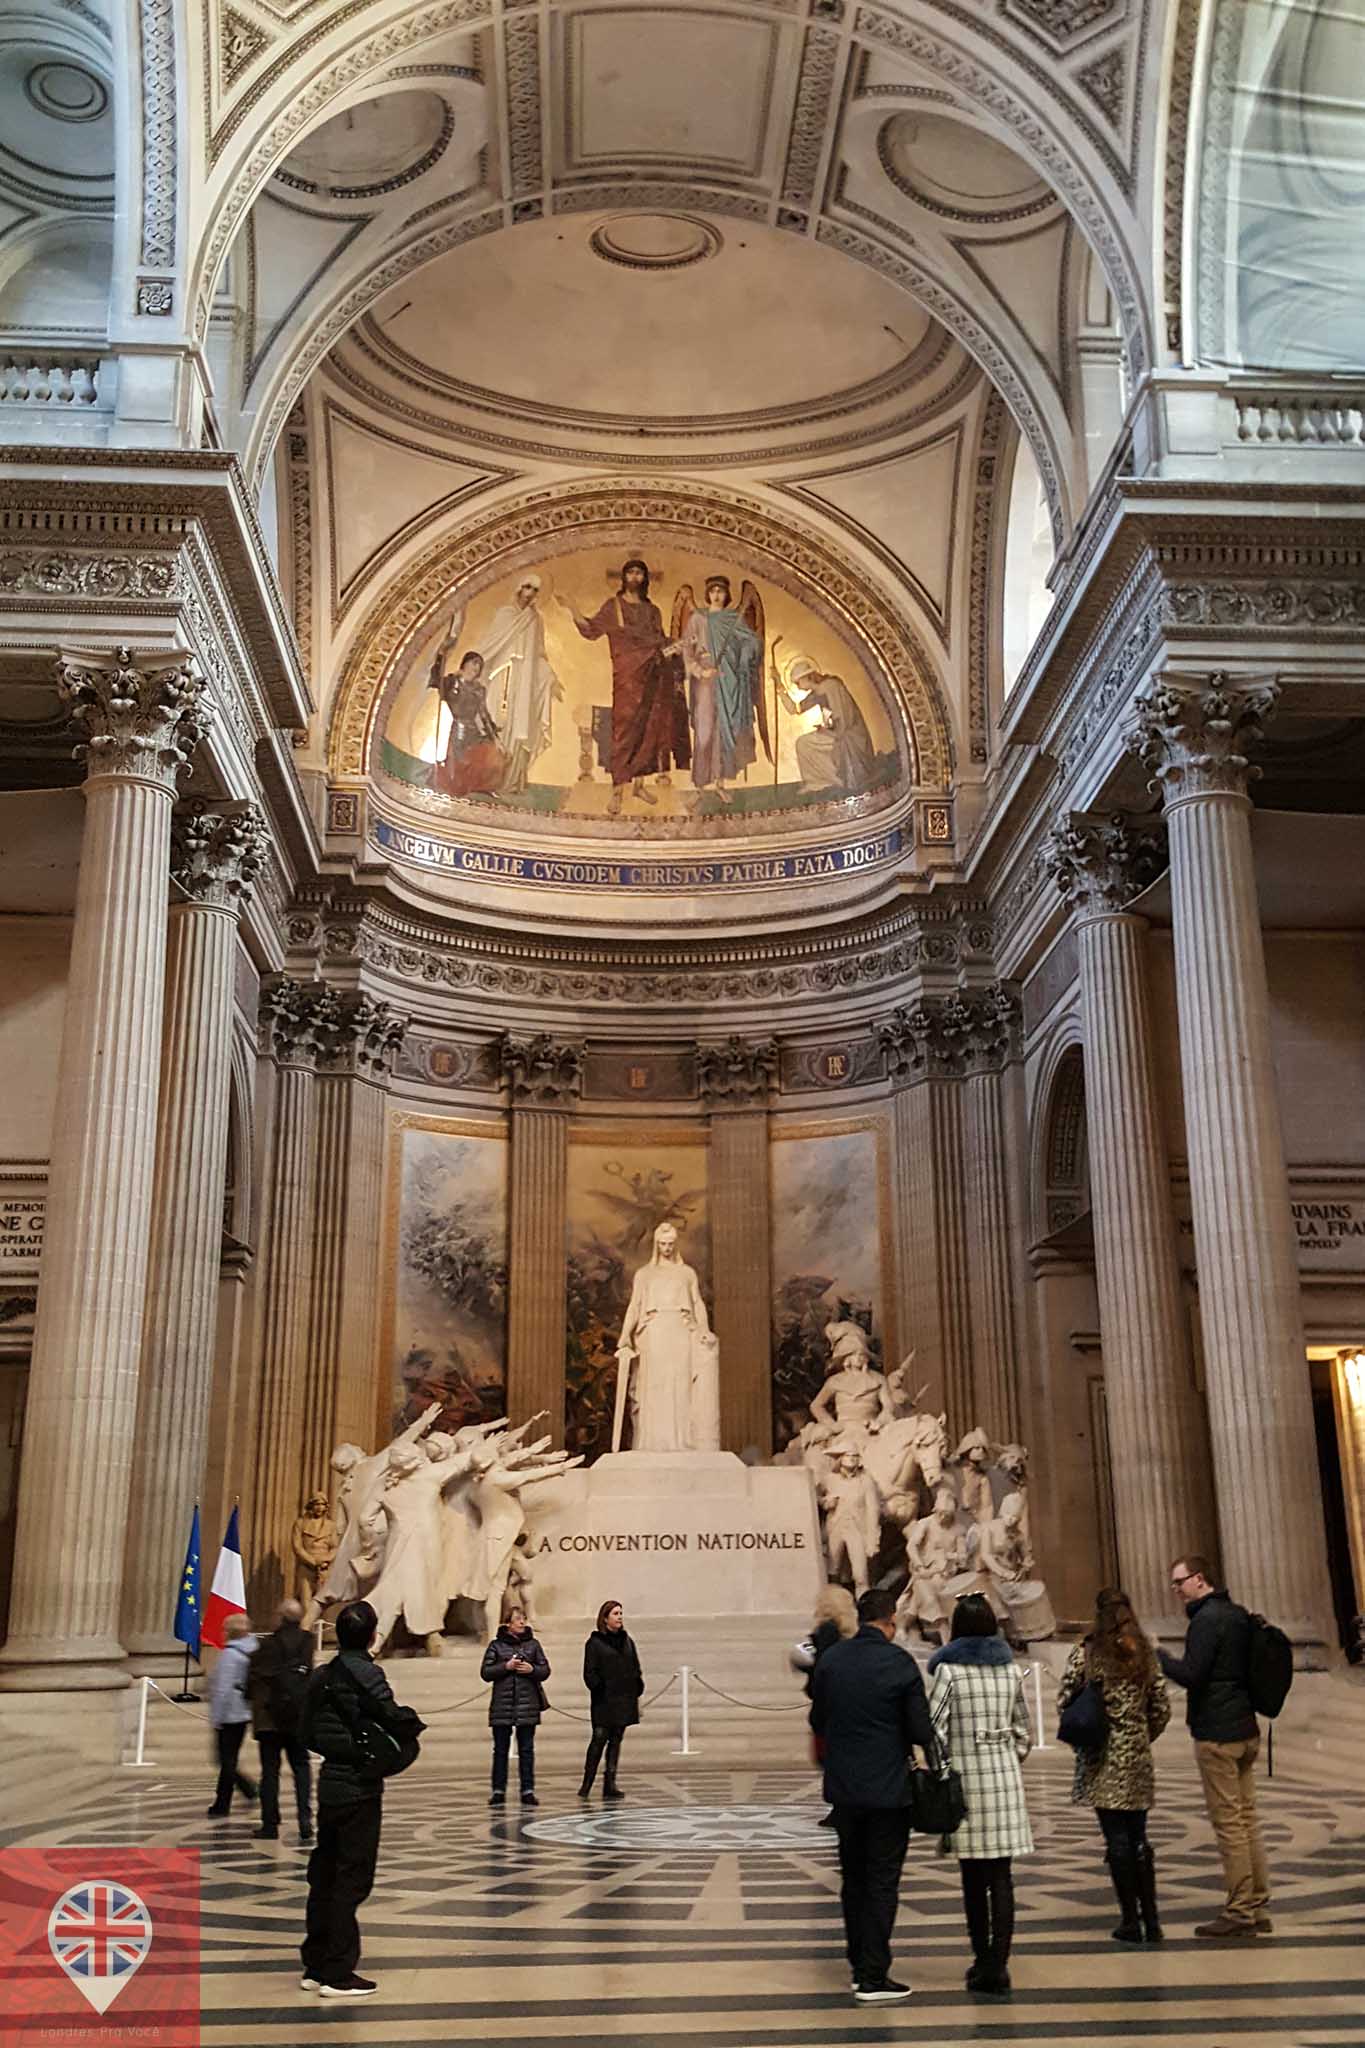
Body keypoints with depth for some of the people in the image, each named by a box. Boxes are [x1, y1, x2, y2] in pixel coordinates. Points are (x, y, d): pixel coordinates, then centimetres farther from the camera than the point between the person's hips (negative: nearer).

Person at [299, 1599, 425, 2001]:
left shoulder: (322, 1676, 8)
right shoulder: (365, 1673, -15)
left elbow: (309, 1733, 12)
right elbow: (395, 1719, -21)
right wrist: (414, 1724, -2)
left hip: (330, 1784, 7)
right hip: (359, 1789, -7)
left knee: (324, 1877, 14)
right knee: (352, 1880, 0)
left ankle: (315, 1966, 21)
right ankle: (338, 1974, 4)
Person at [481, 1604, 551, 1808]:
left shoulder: (532, 1644, 8)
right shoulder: (496, 1645, 2)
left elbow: (545, 1670, 8)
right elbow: (485, 1672, -2)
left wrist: (532, 1669, -12)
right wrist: (506, 1666, -14)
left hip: (527, 1706, 1)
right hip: (502, 1705, -1)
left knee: (526, 1749, 3)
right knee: (501, 1749, 4)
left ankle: (528, 1791, 8)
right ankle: (498, 1791, 12)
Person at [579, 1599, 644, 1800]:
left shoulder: (626, 1641, 13)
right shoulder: (595, 1642, -3)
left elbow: (636, 1669, 16)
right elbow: (590, 1673, -7)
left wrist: (637, 1691, 6)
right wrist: (600, 1690, -15)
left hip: (624, 1701, 5)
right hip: (604, 1702, -5)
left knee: (616, 1740, 6)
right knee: (599, 1739, -7)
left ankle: (610, 1784, 9)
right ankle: (586, 1783, 2)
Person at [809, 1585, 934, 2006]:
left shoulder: (830, 1659, -1)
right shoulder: (900, 1664, -14)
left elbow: (817, 1721, 9)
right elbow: (921, 1731, -12)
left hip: (843, 1787, 4)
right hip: (888, 1789, -4)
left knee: (853, 1878, 17)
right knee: (882, 1881, 3)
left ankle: (859, 1966, 25)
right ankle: (874, 1978, 4)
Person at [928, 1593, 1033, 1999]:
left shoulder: (949, 1669, -7)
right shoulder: (1011, 1669, 6)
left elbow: (934, 1727, -11)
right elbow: (1022, 1729, 11)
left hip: (966, 1779, -3)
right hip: (1006, 1779, 3)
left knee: (973, 1877, 9)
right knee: (1001, 1876, 3)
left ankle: (984, 1962, 15)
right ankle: (997, 1965, -2)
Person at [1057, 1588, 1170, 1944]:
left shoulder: (1086, 1653, -9)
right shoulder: (1146, 1654, 2)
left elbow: (1064, 1702, -8)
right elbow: (1162, 1708, 4)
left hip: (1102, 1757, -3)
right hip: (1137, 1757, 3)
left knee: (1117, 1839, 2)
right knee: (1139, 1838, 13)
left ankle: (1130, 1921, 6)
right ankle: (1151, 1920, 14)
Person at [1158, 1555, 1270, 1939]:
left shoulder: (1207, 1619, -15)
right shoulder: (1239, 1615, 13)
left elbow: (1191, 1675, -20)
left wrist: (1158, 1655, -7)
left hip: (1216, 1734, -9)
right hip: (1246, 1730, 9)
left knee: (1228, 1822, -4)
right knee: (1246, 1818, 12)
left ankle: (1239, 1912, 0)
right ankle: (1257, 1907, 16)